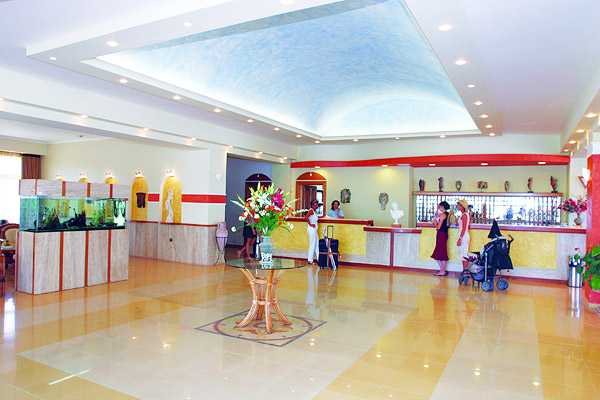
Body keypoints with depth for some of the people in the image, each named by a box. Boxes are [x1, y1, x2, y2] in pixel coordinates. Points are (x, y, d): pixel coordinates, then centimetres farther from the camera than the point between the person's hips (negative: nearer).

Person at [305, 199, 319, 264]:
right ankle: (310, 260, 3)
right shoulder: (311, 210, -13)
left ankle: (319, 259, 20)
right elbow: (306, 217, -29)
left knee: (317, 244, 13)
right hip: (312, 229, -10)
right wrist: (310, 224, -20)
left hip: (314, 230, 10)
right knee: (312, 245, -4)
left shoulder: (314, 211, 14)